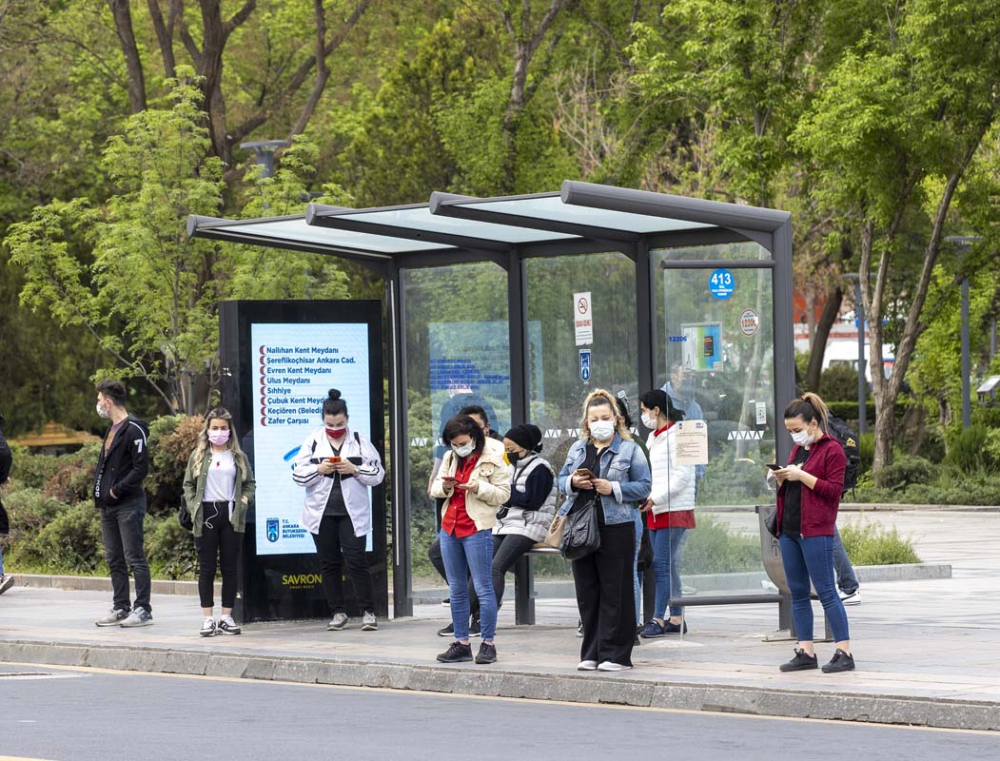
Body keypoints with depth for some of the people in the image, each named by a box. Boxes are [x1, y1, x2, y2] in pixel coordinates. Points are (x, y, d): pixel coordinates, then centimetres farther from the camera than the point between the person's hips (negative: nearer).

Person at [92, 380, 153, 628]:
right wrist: (101, 493, 10)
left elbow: (141, 467, -18)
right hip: (108, 505, 10)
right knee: (114, 560, 11)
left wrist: (117, 490, -16)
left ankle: (143, 610, -7)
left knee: (135, 558, -8)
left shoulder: (133, 430, -12)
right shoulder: (112, 429, 17)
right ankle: (121, 609, 16)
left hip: (128, 504, -10)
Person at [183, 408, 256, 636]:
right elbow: (188, 485, 7)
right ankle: (208, 618, 2)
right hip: (206, 515, -1)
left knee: (230, 567, 3)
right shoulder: (198, 455, 6)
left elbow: (249, 484, 13)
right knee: (207, 568, 0)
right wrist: (193, 506, -6)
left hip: (231, 515, 1)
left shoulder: (238, 457, 8)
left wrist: (244, 500, -4)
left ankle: (227, 617, 9)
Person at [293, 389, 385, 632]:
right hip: (322, 513, 2)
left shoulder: (360, 441, 3)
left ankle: (368, 612, -2)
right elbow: (298, 475, 3)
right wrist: (319, 470, -14)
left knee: (356, 561, -8)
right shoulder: (312, 442, 5)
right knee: (329, 564, 6)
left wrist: (354, 469, -14)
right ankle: (338, 613, 13)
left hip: (352, 512, -2)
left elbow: (378, 473, 2)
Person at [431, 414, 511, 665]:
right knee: (456, 589, 10)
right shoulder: (450, 457, 11)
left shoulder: (492, 459, -7)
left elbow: (503, 493, -8)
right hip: (449, 528, 7)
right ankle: (461, 643, 16)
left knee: (483, 587, -3)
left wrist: (478, 488, -22)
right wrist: (445, 486, -9)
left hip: (477, 529, -7)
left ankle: (488, 644, 2)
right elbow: (434, 489, 14)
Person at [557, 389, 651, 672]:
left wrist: (614, 488, -15)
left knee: (614, 593, -4)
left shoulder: (630, 450, 1)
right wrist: (573, 482, -5)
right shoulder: (577, 449, 16)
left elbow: (643, 487, -2)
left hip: (615, 529, -5)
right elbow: (561, 481, 17)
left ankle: (615, 654, 0)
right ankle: (591, 653, 12)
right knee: (587, 593, 6)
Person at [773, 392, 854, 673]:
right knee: (798, 593, 8)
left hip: (815, 531, -8)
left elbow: (834, 490, -13)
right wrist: (781, 479, 4)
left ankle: (844, 653, -7)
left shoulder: (832, 450, -6)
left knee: (826, 591, -8)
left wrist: (802, 476, -18)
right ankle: (806, 652, 13)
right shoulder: (797, 449, 18)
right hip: (789, 530, 8)